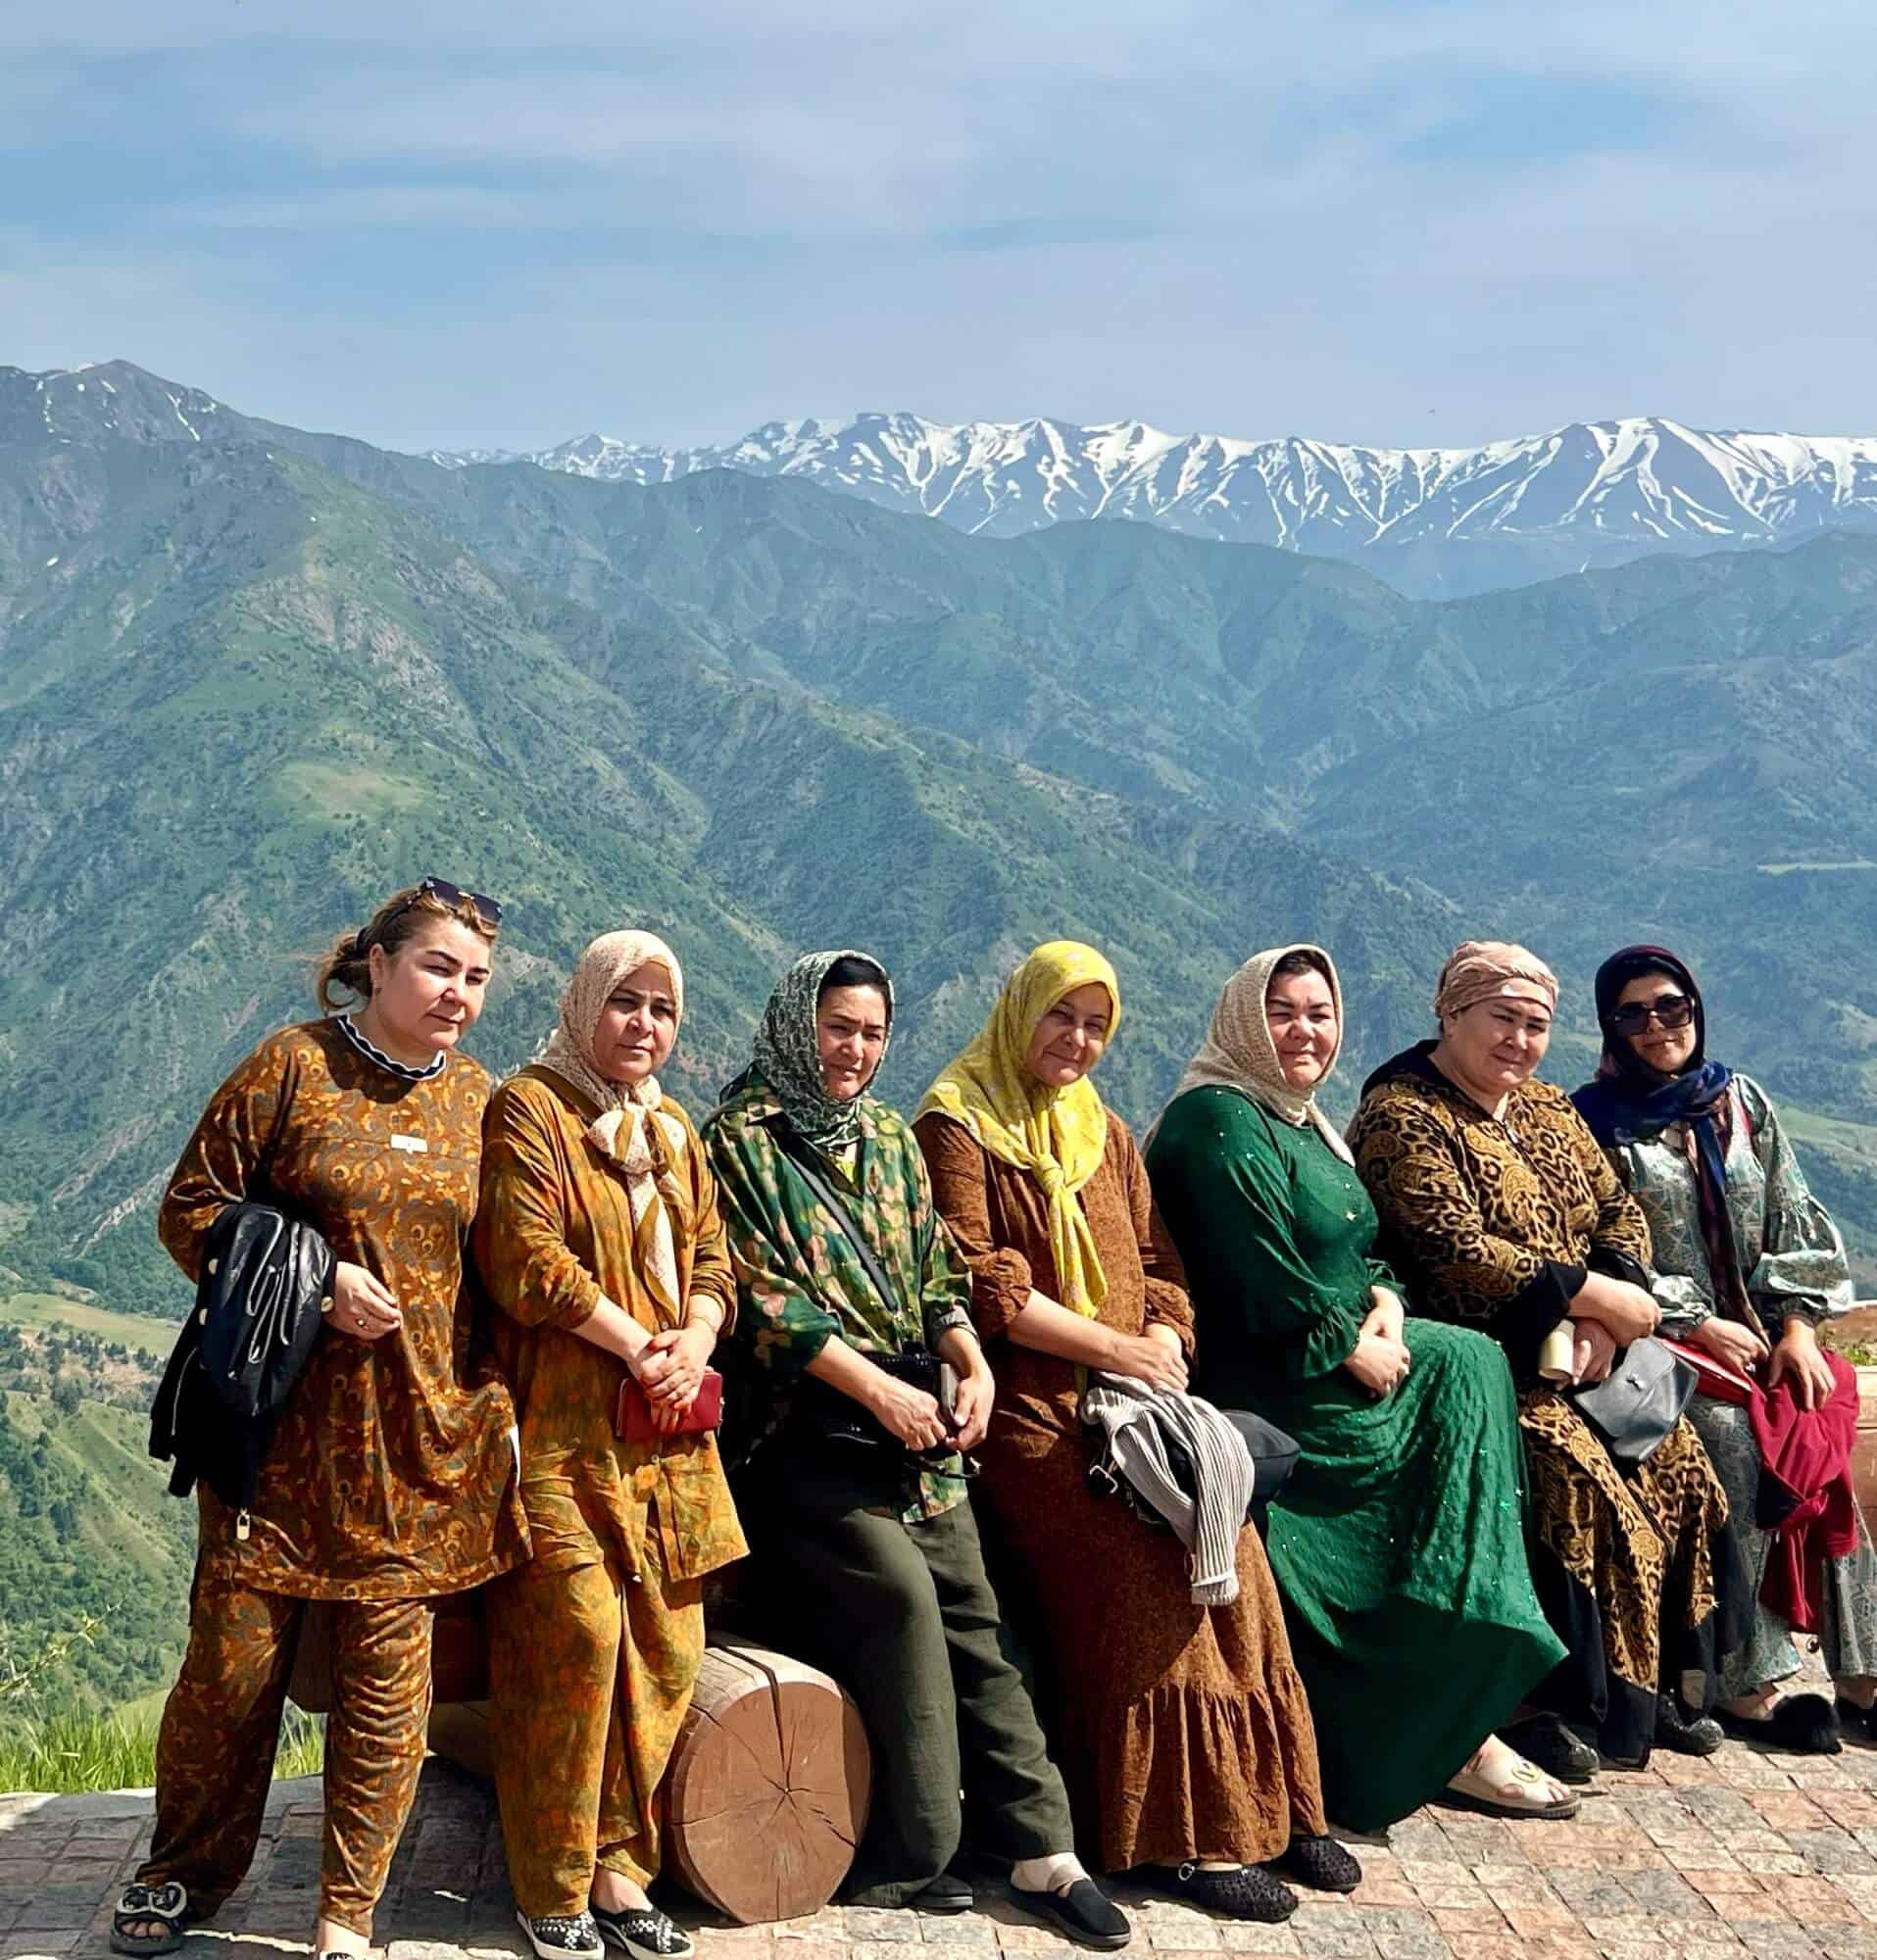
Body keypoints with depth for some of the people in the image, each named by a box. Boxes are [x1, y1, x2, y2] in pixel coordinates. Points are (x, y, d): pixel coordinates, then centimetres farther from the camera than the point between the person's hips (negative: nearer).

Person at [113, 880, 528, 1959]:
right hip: (285, 1418, -2)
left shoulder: (479, 1101, 9)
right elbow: (191, 1209, -1)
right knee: (237, 1653, 3)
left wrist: (500, 1403, 10)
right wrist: (310, 1281, -14)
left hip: (425, 1432, 3)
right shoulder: (295, 1065, -3)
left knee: (390, 1669, 3)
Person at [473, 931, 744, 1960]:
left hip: (665, 1432, 7)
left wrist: (694, 1345, -3)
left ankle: (617, 1866, 13)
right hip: (563, 1425, -7)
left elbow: (711, 1263, 17)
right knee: (579, 1635, -9)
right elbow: (526, 1260, -13)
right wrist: (634, 1344, -12)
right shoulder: (529, 1110, -2)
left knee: (667, 1644, 3)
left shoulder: (673, 1132, 20)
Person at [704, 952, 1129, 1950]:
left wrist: (973, 1364, -2)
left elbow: (936, 1273, 17)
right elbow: (762, 1298, -10)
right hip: (808, 1435, -5)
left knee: (972, 1622, -1)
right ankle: (910, 1855, -5)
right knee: (900, 1593, -18)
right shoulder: (742, 1138, -2)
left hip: (917, 1427, 6)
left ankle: (1041, 1850, 1)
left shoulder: (890, 1137, 18)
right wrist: (880, 1389, -14)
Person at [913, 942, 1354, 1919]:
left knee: (1227, 1537, -18)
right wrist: (1114, 1349, -12)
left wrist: (1162, 1345, -4)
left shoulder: (1106, 1135, 21)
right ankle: (1175, 1835, -16)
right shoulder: (955, 1127, -1)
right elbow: (978, 1283, -10)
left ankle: (1266, 1804, -9)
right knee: (1143, 1560, -24)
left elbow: (1159, 1264, 18)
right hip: (1026, 1407, -5)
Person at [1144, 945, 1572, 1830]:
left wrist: (1386, 1306, -3)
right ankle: (1456, 1733, -5)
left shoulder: (1305, 1122, 18)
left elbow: (1364, 1252, 15)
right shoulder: (1219, 1120, -11)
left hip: (1344, 1349, 8)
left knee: (1471, 1365, -8)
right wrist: (1353, 1349, -14)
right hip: (1269, 1386, -8)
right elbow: (1267, 1282, -18)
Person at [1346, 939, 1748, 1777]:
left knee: (1675, 1456, -8)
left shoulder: (1547, 1108, 16)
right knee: (1571, 1471, -26)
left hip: (1572, 1352, 8)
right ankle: (1550, 1705, -13)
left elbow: (1621, 1214, 10)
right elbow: (1461, 1254, -19)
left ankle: (1661, 1682, 6)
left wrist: (1600, 1322, -9)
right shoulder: (1401, 1116, -10)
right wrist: (1598, 1296, -17)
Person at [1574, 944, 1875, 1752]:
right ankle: (1747, 1683, -26)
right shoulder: (1592, 1121, 3)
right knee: (1729, 1438, -30)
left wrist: (1798, 1327, -3)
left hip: (1760, 1329, 4)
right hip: (1660, 1341, -4)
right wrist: (1699, 1326, -12)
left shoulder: (1742, 1101, 16)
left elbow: (1797, 1223, 12)